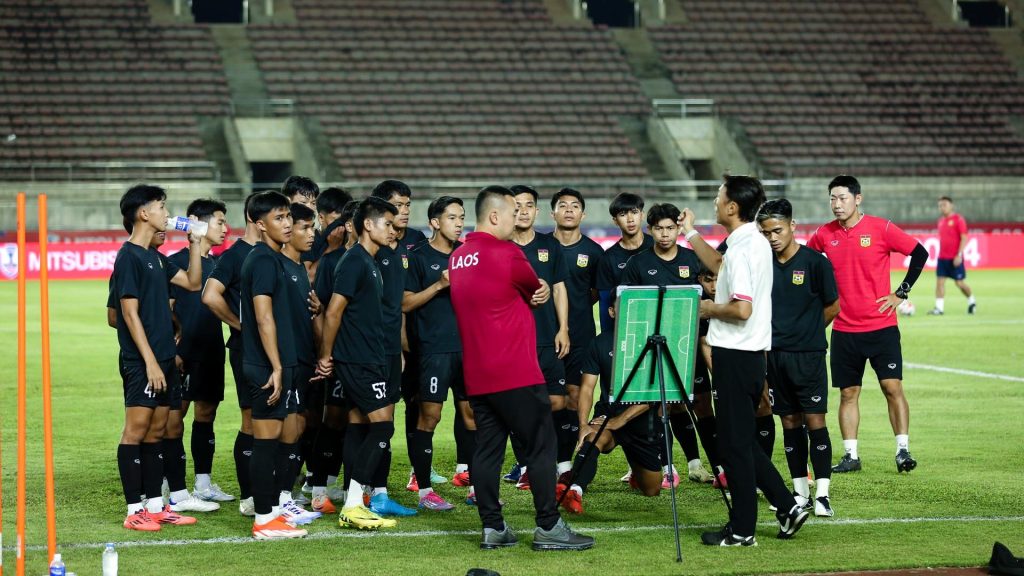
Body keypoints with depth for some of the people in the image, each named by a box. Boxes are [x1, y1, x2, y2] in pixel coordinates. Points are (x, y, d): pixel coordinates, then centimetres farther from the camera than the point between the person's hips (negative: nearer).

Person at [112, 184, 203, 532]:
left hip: (163, 358, 9)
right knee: (136, 430, -6)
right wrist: (150, 361, -19)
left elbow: (193, 283, 24)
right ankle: (134, 510, -3)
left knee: (156, 431, 10)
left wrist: (195, 243, 15)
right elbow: (130, 313, -15)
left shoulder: (155, 257, 15)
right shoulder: (129, 256, -11)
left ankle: (155, 505, 15)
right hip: (141, 360, -9)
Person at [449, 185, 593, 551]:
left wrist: (534, 293, 7)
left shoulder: (458, 258, 12)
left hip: (475, 375, 8)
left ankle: (492, 528, 8)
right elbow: (535, 287, 2)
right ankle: (549, 528, -1)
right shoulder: (506, 253, -13)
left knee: (487, 448, 8)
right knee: (541, 447, -1)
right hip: (516, 373, -8)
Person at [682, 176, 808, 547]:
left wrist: (710, 308, -10)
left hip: (734, 356, -10)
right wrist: (691, 232, 36)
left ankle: (742, 530, 5)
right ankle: (787, 507, 15)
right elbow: (718, 265, 33)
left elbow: (742, 309, -28)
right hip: (751, 353, 10)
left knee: (735, 443, -1)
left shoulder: (741, 249, -19)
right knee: (742, 441, 17)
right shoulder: (756, 242, 12)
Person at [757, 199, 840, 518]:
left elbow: (832, 307, 2)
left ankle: (822, 494, -1)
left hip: (808, 356, -4)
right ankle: (800, 492, 16)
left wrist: (807, 332, 9)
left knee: (815, 421, -5)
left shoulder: (815, 262, -7)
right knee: (790, 423, 9)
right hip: (775, 355, 4)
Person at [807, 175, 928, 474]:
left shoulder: (880, 228, -7)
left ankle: (903, 449, -2)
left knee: (892, 387, -7)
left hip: (881, 326, -3)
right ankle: (851, 455, 13)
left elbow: (920, 253, -3)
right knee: (848, 393, 6)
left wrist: (901, 292, -5)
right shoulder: (824, 234, 3)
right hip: (844, 329, 3)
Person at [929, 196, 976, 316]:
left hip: (955, 258, -6)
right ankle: (939, 308, -7)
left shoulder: (958, 219, -9)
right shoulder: (941, 220, 12)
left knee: (959, 283, 2)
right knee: (939, 281, -5)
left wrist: (959, 255, -19)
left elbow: (964, 238, -12)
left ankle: (971, 302, 26)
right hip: (942, 257, 6)